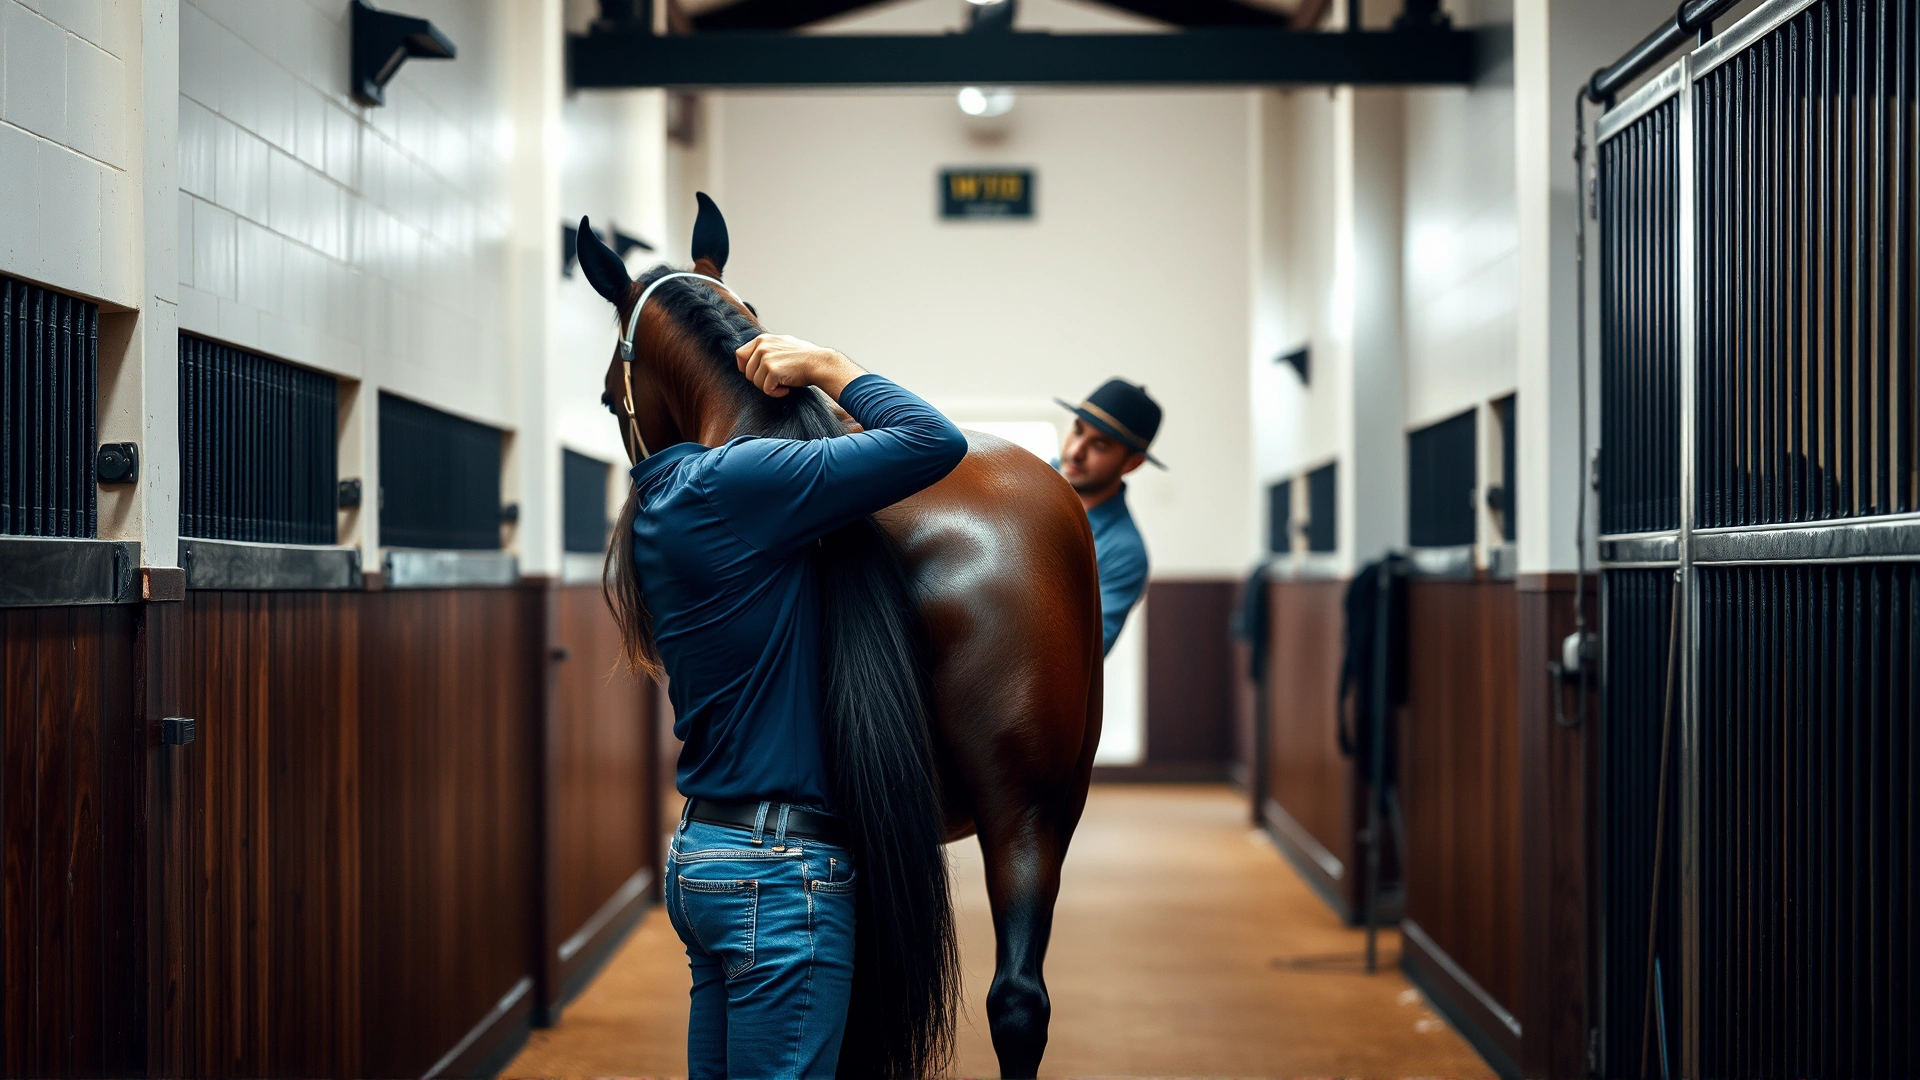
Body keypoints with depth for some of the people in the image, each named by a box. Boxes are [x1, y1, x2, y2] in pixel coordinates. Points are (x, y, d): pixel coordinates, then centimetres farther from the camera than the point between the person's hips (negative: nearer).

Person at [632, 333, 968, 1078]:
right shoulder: (728, 484, -16)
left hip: (701, 850, 10)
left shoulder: (658, 508, 13)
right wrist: (825, 366, -7)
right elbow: (934, 442, -18)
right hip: (781, 870, -10)